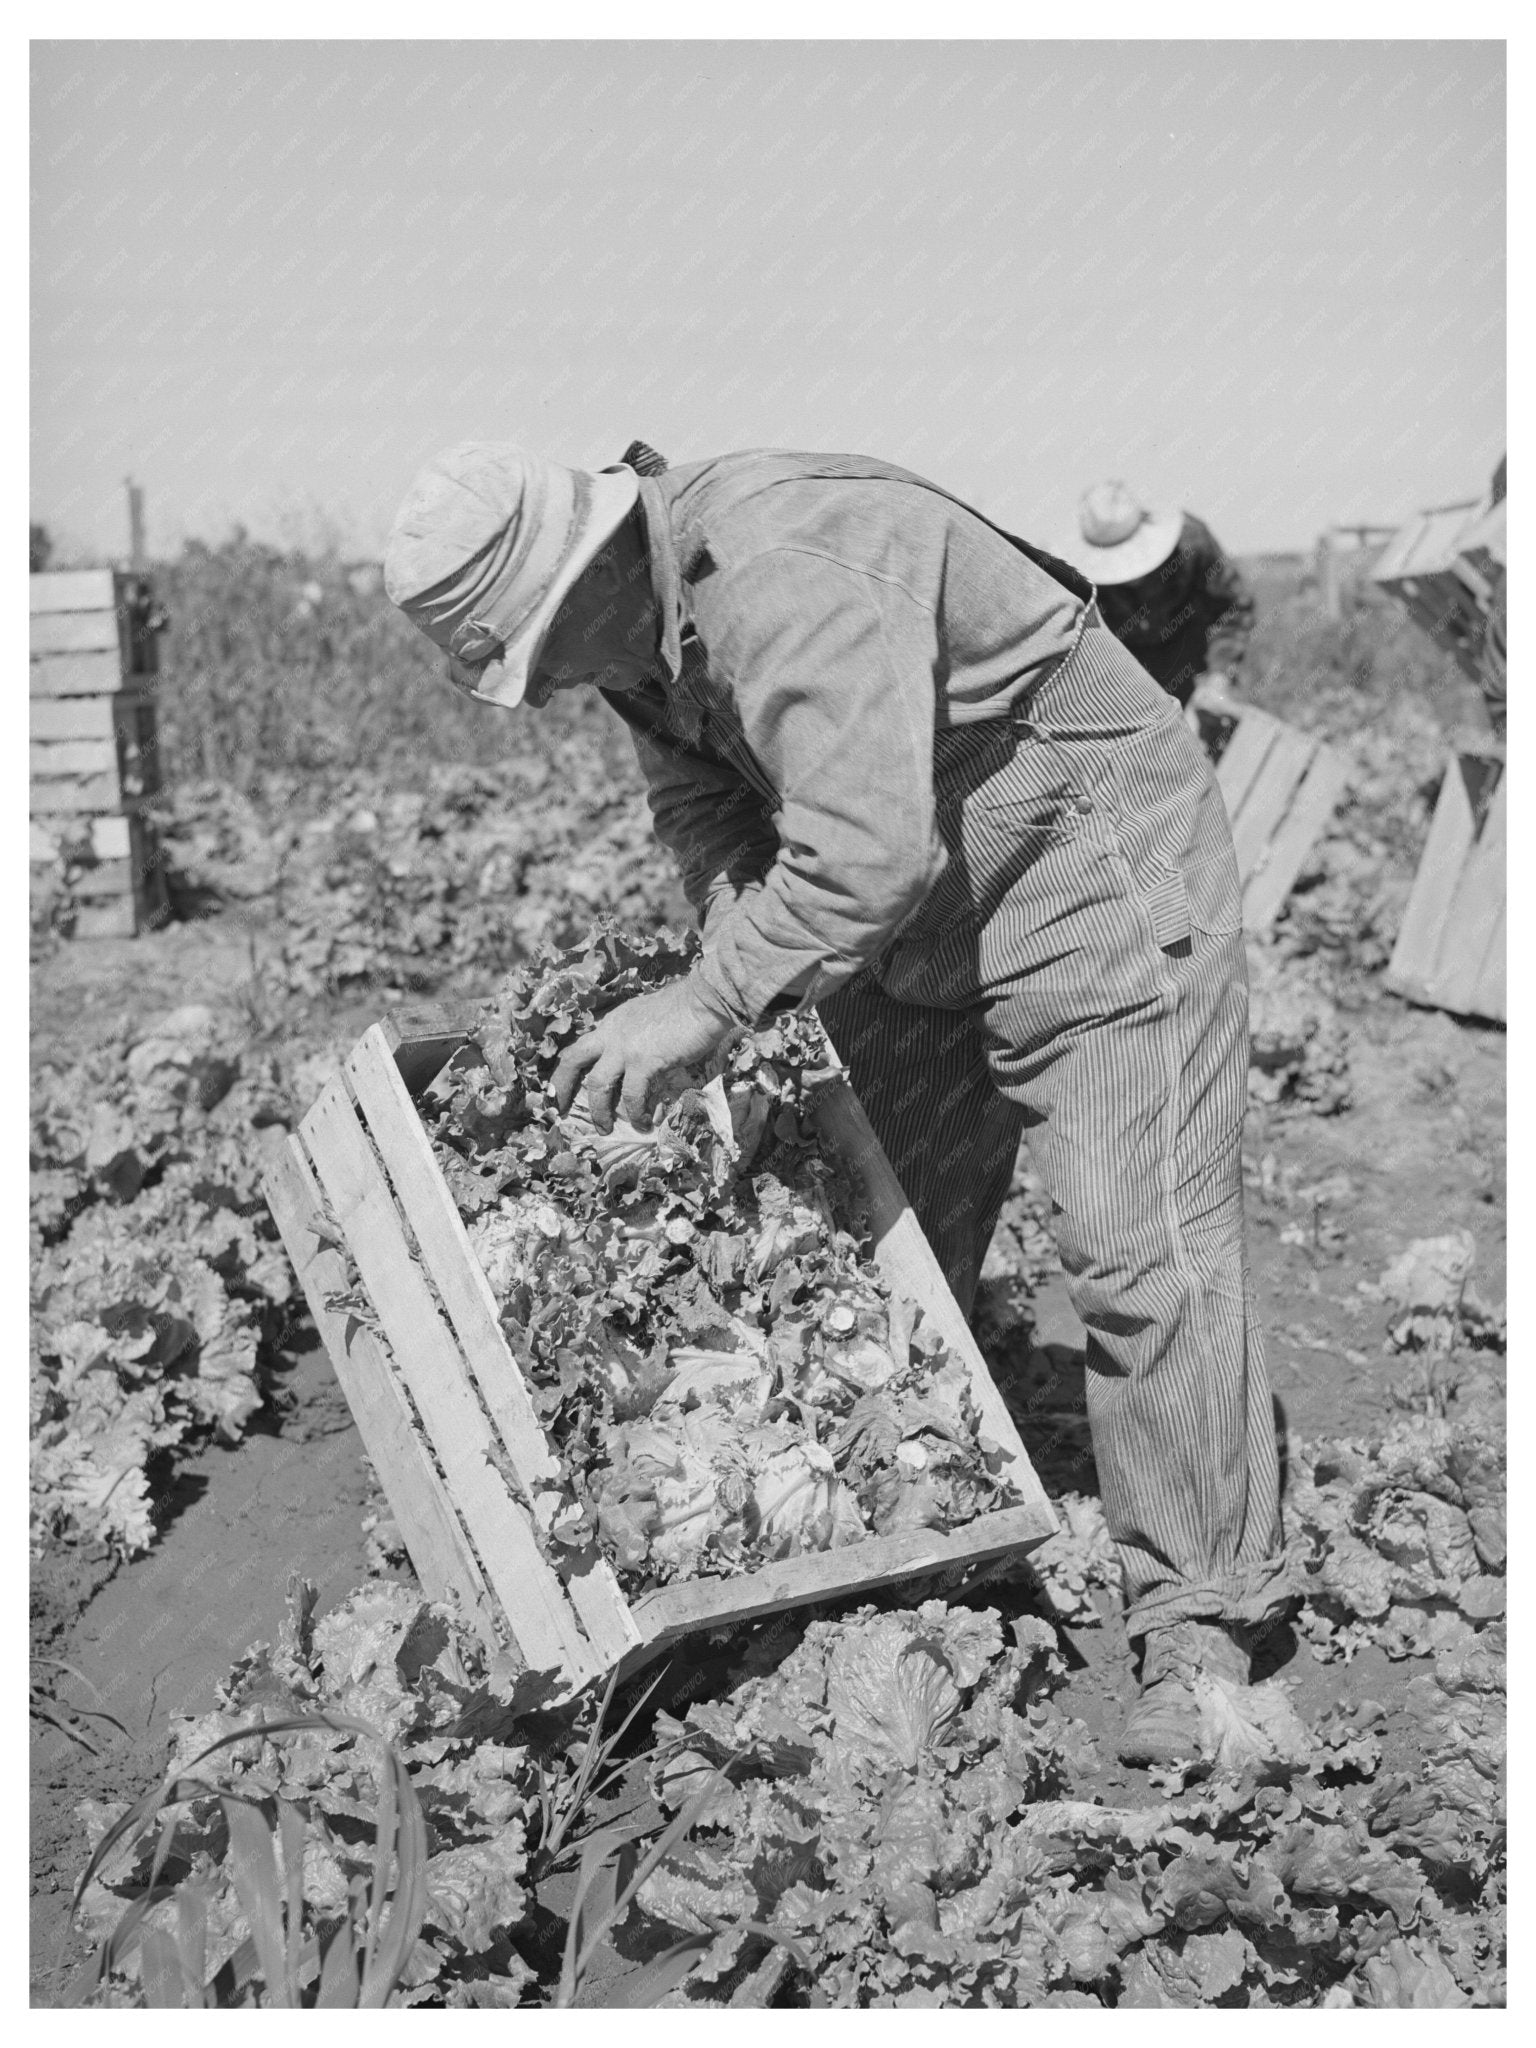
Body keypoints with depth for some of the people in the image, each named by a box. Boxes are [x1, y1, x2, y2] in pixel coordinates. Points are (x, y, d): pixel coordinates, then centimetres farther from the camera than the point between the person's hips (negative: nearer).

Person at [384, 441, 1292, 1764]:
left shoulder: (789, 578, -32)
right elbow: (708, 803, 6)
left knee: (1143, 1247, -11)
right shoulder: (639, 624, -1)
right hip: (906, 915, 10)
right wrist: (743, 965, -11)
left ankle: (1201, 1632, -1)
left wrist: (710, 1004, -29)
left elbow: (870, 850, -38)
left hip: (1093, 867, -9)